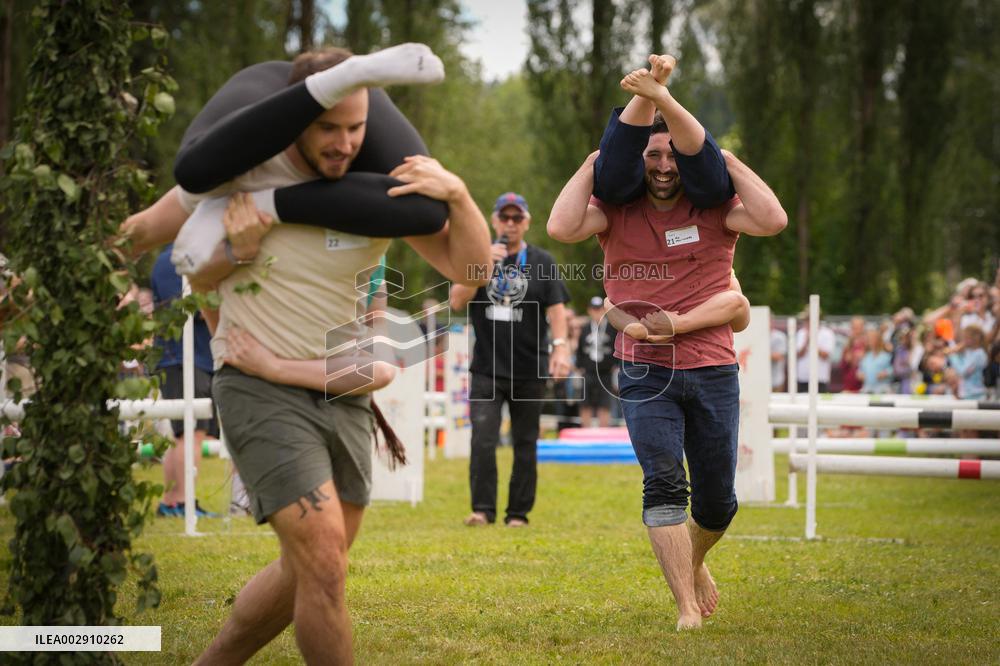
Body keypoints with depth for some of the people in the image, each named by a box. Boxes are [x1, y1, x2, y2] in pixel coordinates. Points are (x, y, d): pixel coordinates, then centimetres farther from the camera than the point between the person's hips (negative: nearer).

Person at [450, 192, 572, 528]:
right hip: (486, 370, 0)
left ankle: (518, 513, 10)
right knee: (482, 440, -12)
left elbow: (556, 308, -1)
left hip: (529, 371, 0)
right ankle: (482, 509, -9)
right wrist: (483, 266, -12)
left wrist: (560, 347, -16)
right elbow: (457, 301, -2)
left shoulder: (542, 263, 6)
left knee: (525, 445, 4)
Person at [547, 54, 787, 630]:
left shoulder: (714, 209, 1)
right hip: (645, 372, -1)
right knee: (663, 483, -17)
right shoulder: (617, 211, 2)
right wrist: (594, 163, -9)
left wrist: (730, 163, -11)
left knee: (717, 501, 9)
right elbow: (562, 228, -17)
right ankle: (687, 607, -14)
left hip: (713, 371, 1)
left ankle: (695, 562, 42)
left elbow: (774, 221, -18)